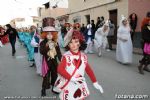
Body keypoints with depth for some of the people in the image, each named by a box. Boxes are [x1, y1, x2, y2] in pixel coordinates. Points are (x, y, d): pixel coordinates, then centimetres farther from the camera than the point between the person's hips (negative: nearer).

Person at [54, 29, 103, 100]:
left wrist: (95, 83, 4)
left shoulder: (83, 56, -2)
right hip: (69, 88, -3)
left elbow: (89, 70, 5)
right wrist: (71, 78, -29)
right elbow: (60, 69, -22)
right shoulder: (66, 56, -14)